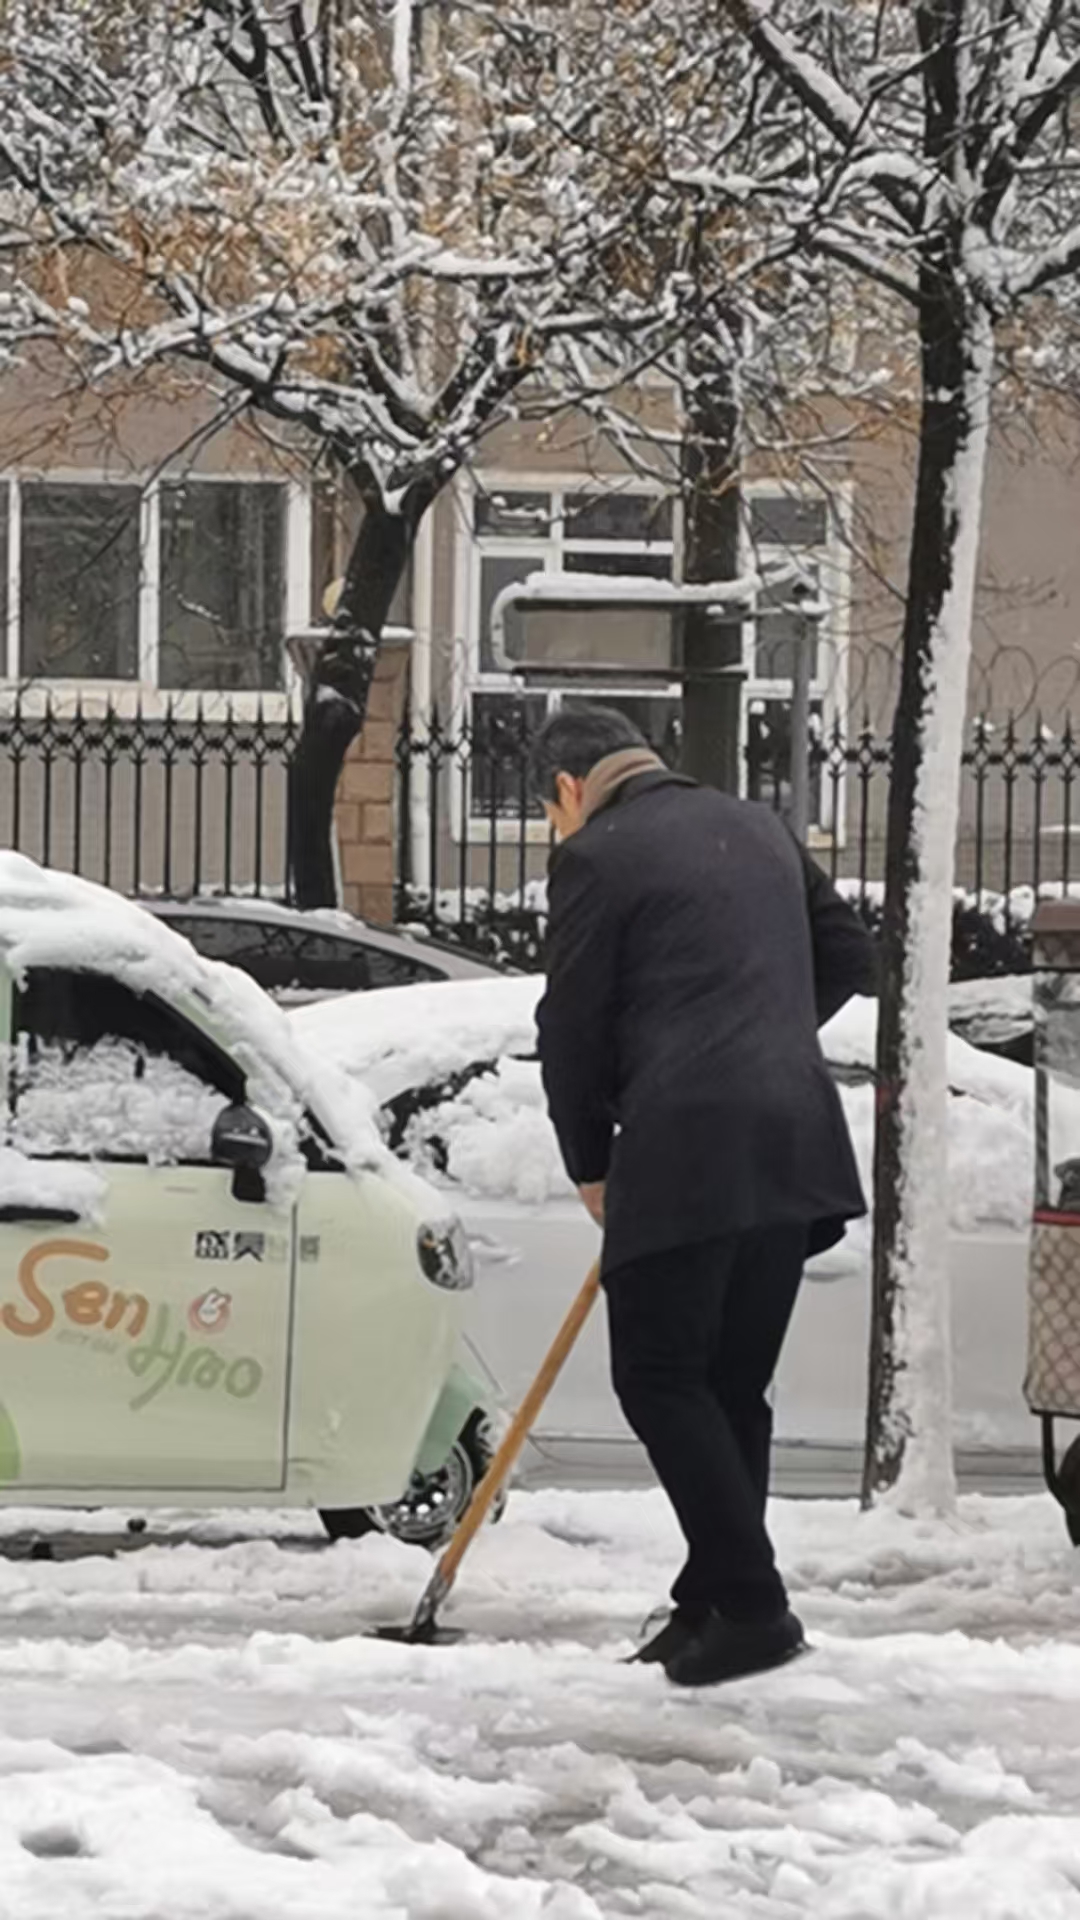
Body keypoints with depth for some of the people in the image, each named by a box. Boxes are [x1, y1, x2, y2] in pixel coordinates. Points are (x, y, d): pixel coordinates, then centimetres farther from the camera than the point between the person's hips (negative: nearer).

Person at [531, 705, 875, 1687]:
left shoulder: (596, 858, -4)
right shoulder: (758, 829, 17)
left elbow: (574, 1027, -2)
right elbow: (848, 954, 23)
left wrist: (590, 1164, 10)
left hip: (687, 1150, -7)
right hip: (797, 1138, 7)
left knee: (659, 1378, -2)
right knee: (736, 1383, 13)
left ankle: (751, 1604, -9)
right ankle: (716, 1604, 15)